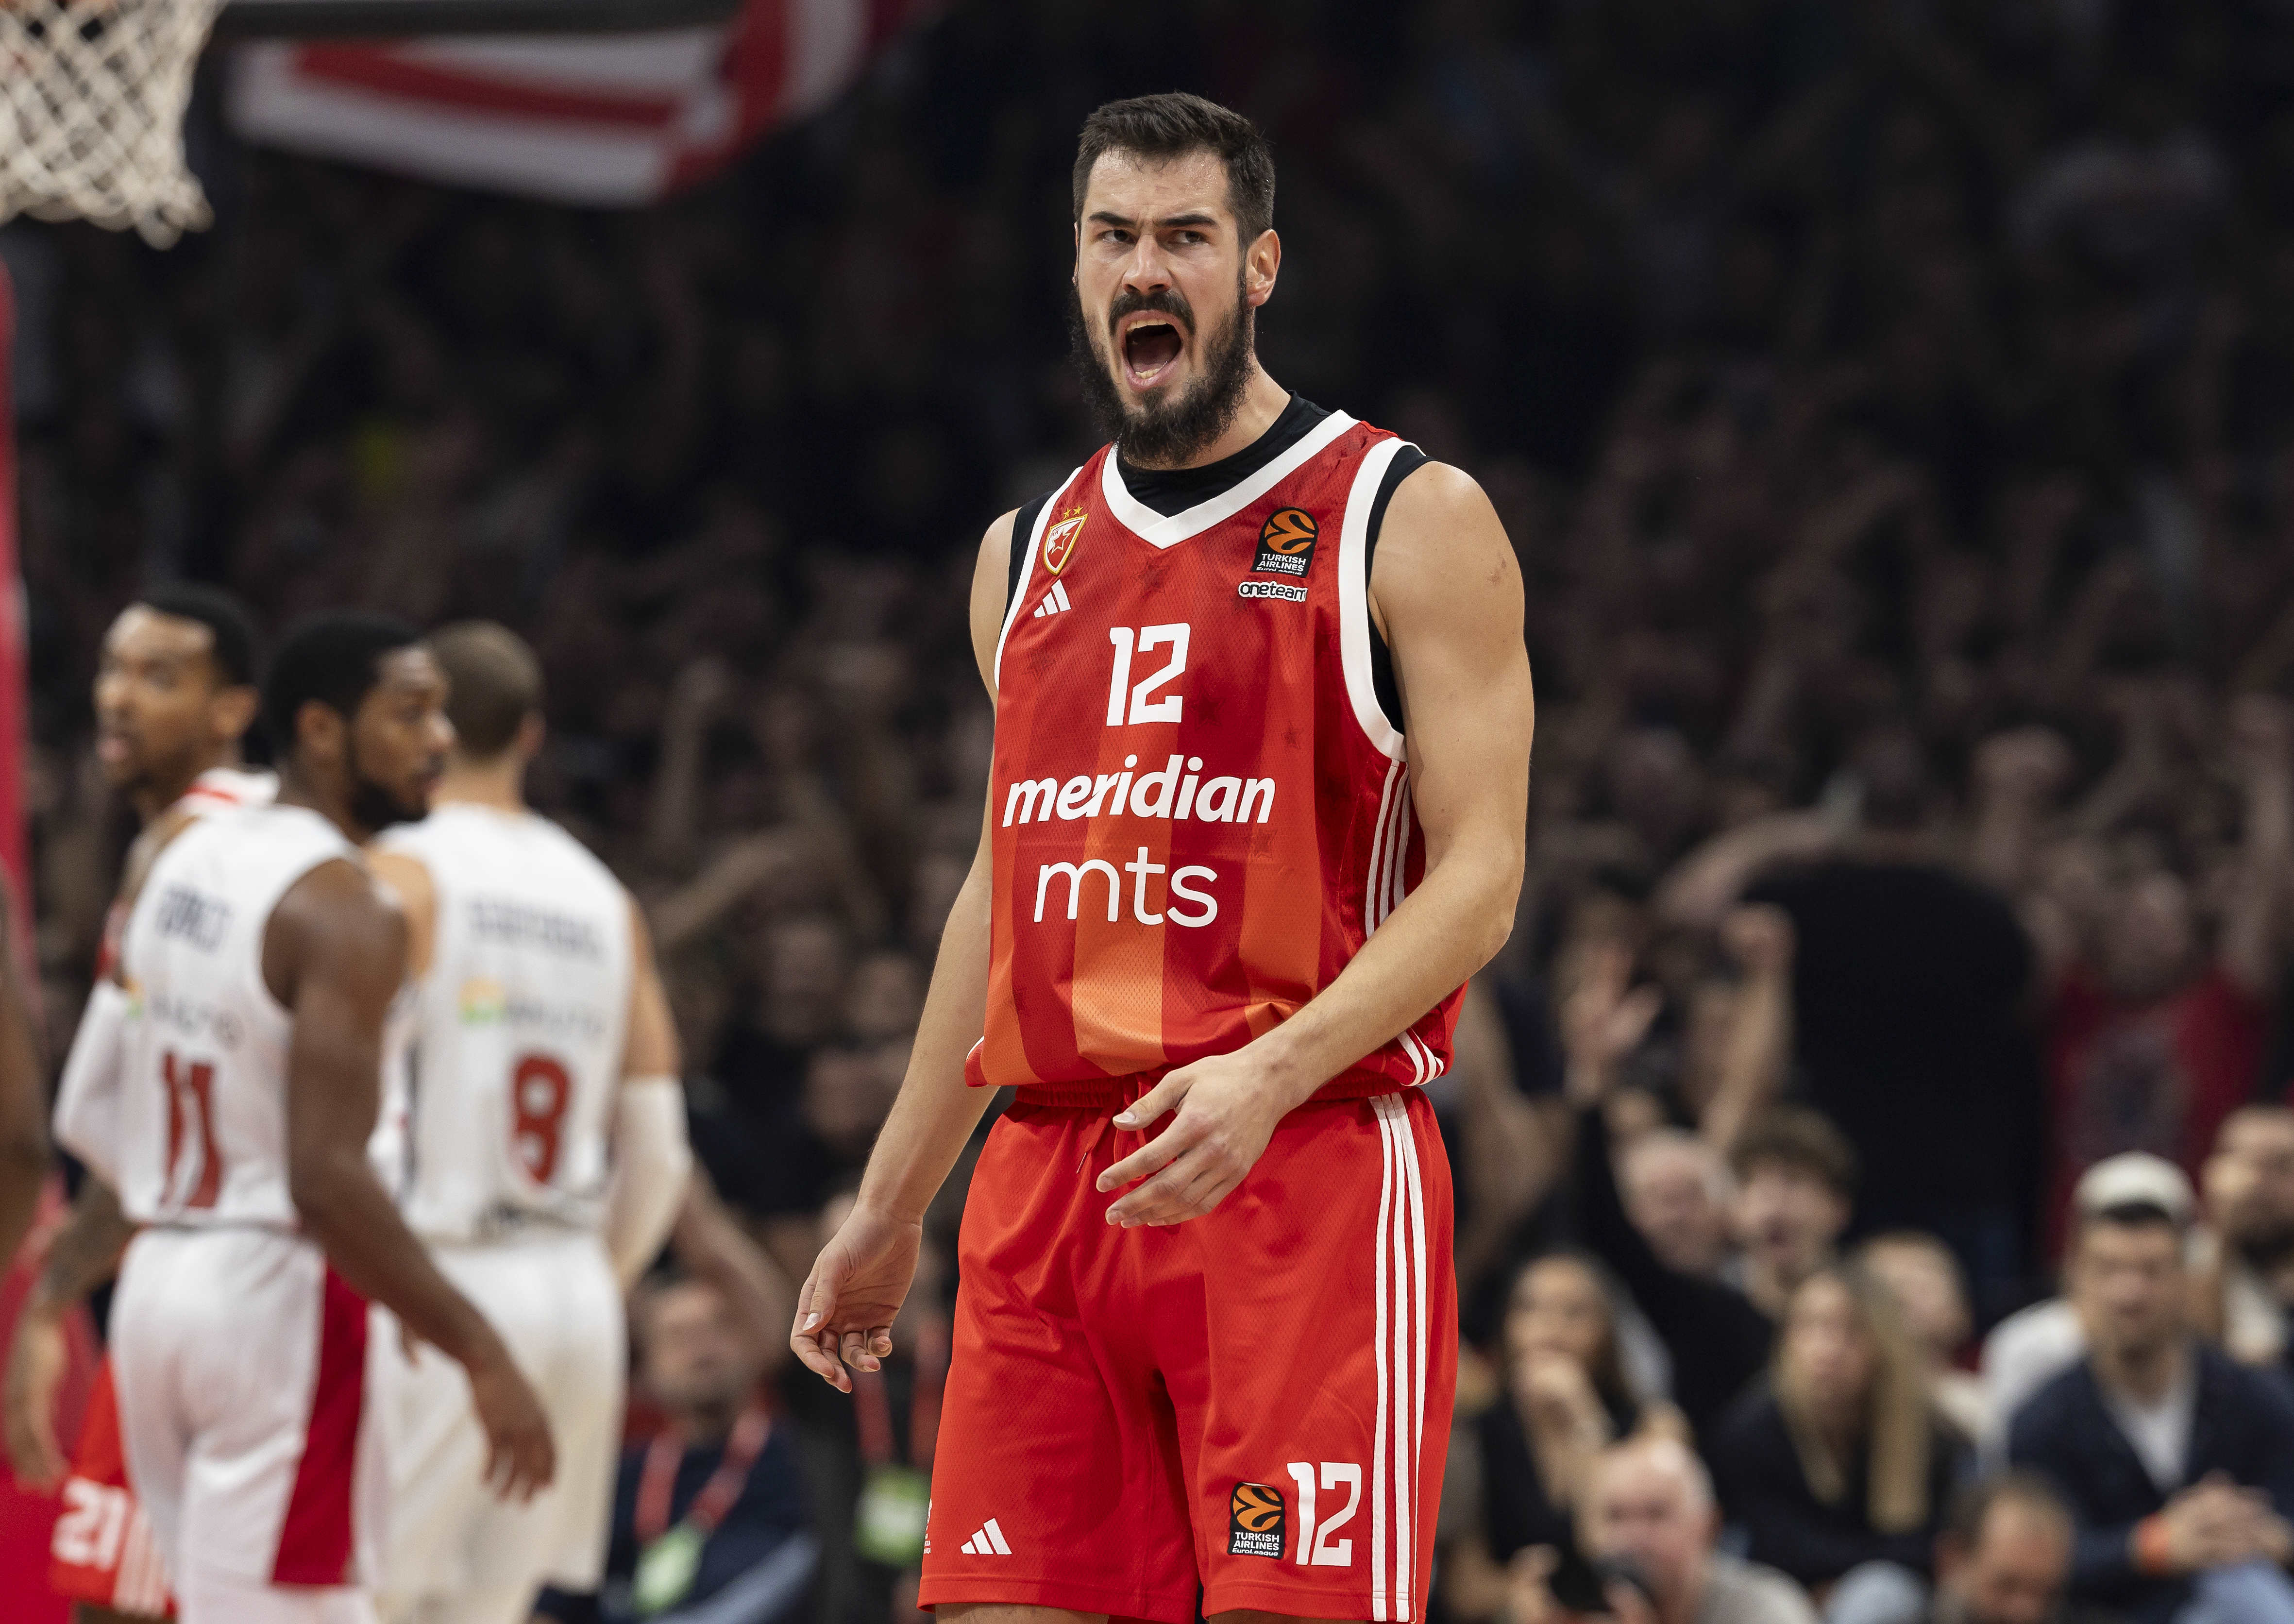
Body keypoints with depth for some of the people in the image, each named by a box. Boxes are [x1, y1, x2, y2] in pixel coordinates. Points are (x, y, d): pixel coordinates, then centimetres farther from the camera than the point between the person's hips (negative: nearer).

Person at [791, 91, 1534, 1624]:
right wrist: (890, 1206, 22)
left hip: (1308, 1170, -6)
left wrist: (1270, 1077, -22)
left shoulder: (1410, 521, -1)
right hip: (1050, 1183, 6)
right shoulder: (1030, 555, 18)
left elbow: (1478, 877, -7)